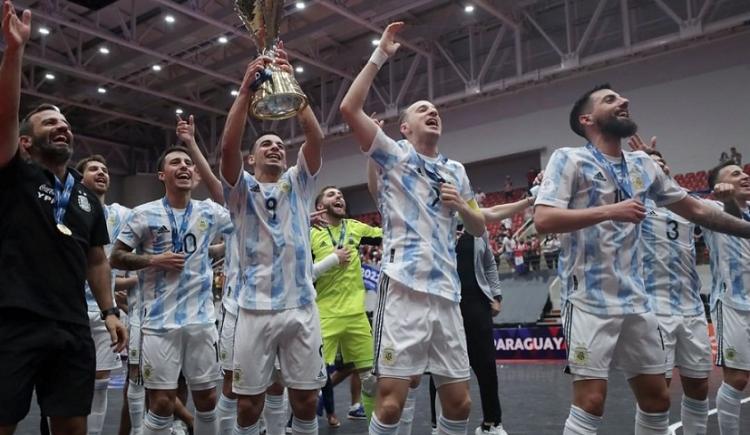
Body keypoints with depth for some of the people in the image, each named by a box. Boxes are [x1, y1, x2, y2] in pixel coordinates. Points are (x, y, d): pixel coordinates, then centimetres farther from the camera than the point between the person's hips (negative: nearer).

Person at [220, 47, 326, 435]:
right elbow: (228, 146, -13)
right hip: (256, 309, -1)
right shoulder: (242, 188, 6)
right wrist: (246, 88, -18)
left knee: (305, 400, 8)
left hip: (301, 307, 2)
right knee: (249, 404, 4)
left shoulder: (298, 183, 11)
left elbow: (316, 138, -5)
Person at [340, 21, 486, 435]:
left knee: (459, 401, 9)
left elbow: (479, 228, 24)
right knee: (391, 401, -6)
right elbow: (349, 109, -7)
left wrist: (461, 205, 3)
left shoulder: (456, 170, 20)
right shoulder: (394, 155, 6)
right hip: (404, 288, -5)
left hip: (447, 291, 5)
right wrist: (379, 56, -4)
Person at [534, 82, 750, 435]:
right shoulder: (569, 159, -6)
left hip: (635, 300, 7)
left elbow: (697, 211, 22)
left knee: (657, 397, 13)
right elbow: (542, 220, -19)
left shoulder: (643, 165, 13)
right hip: (589, 300, -7)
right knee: (590, 401, -7)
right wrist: (608, 211, -22)